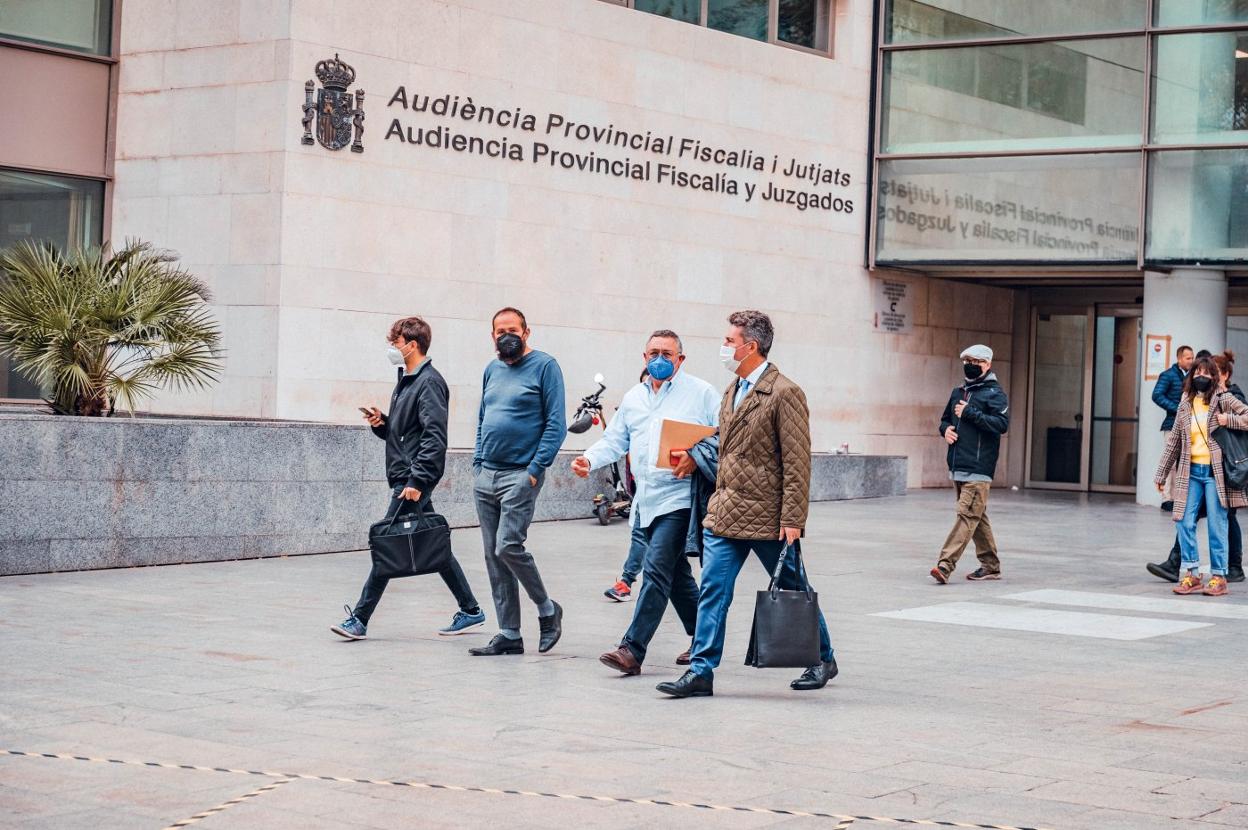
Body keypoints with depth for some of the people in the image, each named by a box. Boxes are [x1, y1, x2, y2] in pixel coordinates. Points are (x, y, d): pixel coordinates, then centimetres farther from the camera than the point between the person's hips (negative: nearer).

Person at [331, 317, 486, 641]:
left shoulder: (429, 383, -12)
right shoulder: (407, 381, 18)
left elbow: (435, 437, -20)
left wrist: (416, 481, -25)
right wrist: (381, 423, 4)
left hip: (413, 482, -10)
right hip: (403, 478, 10)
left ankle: (359, 620, -6)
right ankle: (470, 610, 17)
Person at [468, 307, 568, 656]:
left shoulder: (544, 366, -4)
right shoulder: (492, 370, 16)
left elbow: (556, 424, -9)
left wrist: (536, 469, -15)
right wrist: (477, 463, 12)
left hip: (520, 474, -7)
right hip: (485, 477, 7)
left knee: (508, 547, -16)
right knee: (493, 557, 5)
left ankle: (547, 609, 7)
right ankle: (509, 635, 11)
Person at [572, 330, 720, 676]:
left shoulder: (701, 393, -1)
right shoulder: (633, 398, 17)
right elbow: (615, 440, 17)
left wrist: (697, 458, -21)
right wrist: (590, 459, -2)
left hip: (679, 497, -7)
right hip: (647, 500, 7)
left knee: (656, 568, -14)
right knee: (676, 573, 15)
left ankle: (632, 649, -17)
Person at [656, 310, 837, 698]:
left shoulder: (784, 393, -13)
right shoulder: (732, 392, 14)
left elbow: (797, 461, -15)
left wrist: (793, 519, -18)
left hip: (768, 518, -7)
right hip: (724, 514, 7)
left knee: (794, 590, 8)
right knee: (712, 591, 0)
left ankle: (823, 660, 25)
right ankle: (701, 671, 2)